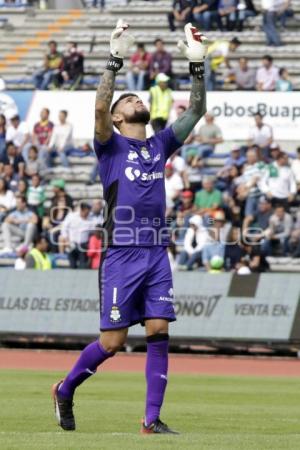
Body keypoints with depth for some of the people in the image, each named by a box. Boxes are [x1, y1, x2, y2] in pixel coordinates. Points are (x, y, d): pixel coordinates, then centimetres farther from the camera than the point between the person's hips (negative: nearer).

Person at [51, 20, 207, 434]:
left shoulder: (160, 145, 16)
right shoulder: (112, 146, 1)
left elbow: (196, 111, 13)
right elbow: (100, 107, -17)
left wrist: (197, 67, 3)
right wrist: (115, 61, -22)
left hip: (157, 253, 5)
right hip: (122, 255, -5)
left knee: (159, 333, -4)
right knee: (113, 342, -3)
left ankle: (152, 419, -1)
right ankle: (65, 389, 20)